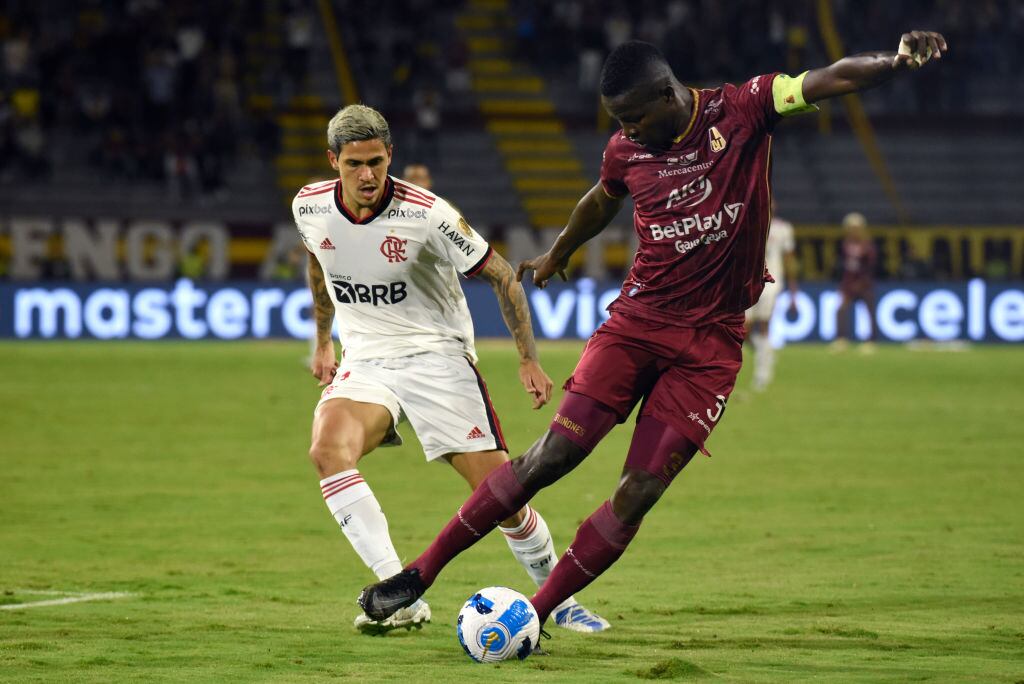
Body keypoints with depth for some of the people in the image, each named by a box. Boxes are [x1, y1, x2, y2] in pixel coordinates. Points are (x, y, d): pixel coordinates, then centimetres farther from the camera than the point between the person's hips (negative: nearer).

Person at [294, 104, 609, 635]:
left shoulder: (426, 214, -18)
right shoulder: (310, 208, -6)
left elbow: (501, 276, -7)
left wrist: (528, 360, -10)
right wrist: (322, 340, 24)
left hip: (436, 356, -3)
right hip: (364, 360, 3)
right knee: (328, 451, -29)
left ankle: (559, 600, 19)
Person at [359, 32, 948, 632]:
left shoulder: (741, 111, -7)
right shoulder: (627, 152, 2)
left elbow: (834, 79, -17)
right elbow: (601, 203, 25)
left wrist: (896, 61, -37)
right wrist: (556, 256, 42)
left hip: (711, 343, -2)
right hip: (637, 320, 2)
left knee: (639, 492, -8)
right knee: (554, 453, -10)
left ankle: (534, 617, 1)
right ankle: (420, 574, -3)